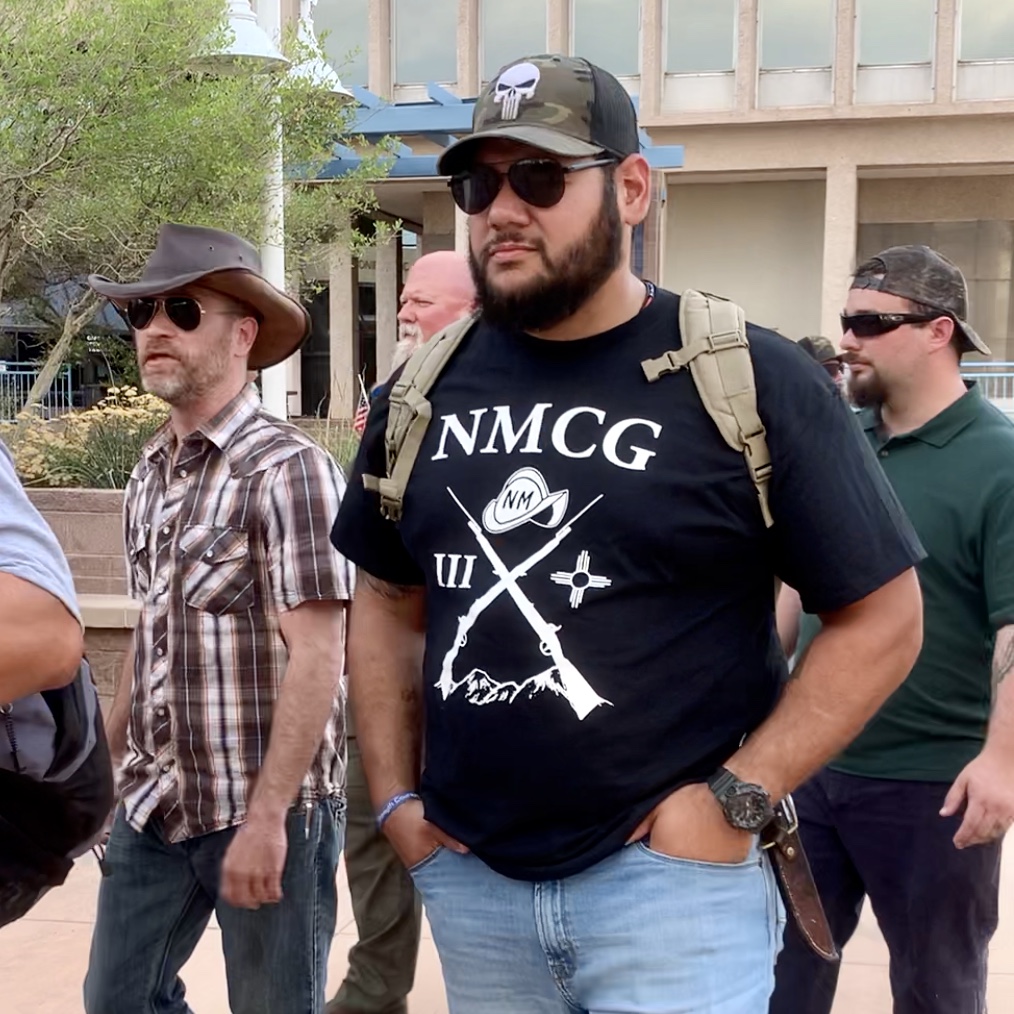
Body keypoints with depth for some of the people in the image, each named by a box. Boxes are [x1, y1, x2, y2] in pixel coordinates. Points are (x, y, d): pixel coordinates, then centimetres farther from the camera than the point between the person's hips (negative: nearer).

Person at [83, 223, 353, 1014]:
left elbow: (317, 657, -19)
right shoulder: (150, 475, 8)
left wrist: (267, 816, -21)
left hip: (265, 809, -7)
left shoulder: (287, 468, -14)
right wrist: (112, 764, 15)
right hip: (156, 805, 7)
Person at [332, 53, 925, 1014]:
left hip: (667, 879, -4)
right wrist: (394, 796, 6)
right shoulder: (424, 392, 3)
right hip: (466, 877, 5)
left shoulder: (749, 379, -10)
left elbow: (882, 618, -7)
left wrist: (736, 798, -13)